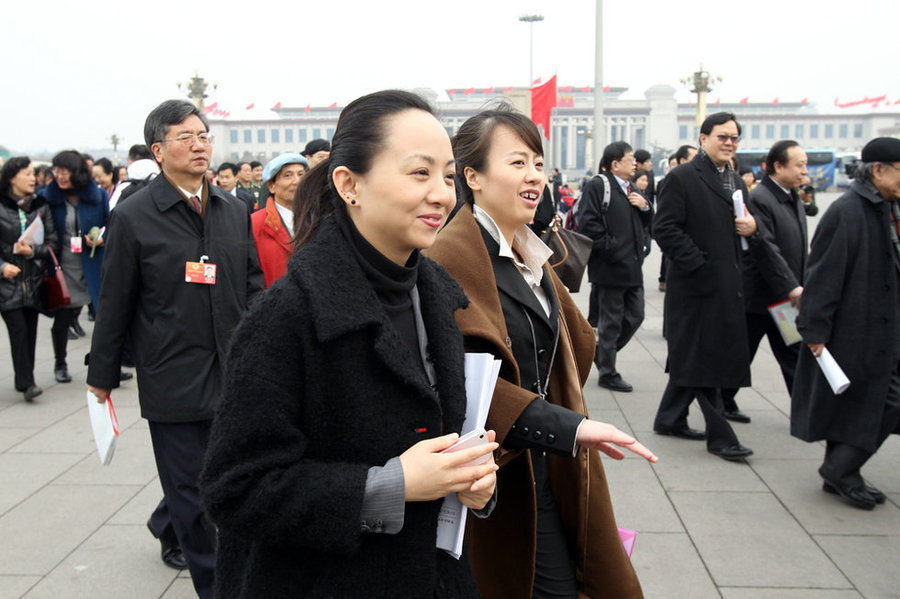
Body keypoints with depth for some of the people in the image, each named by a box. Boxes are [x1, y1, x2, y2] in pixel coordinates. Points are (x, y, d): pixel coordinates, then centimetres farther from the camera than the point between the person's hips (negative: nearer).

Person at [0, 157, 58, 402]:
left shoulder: (41, 207, 8)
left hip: (34, 280, 3)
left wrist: (32, 250, -11)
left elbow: (52, 242, 6)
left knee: (30, 330, 5)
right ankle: (26, 383, -6)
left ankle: (25, 379, 17)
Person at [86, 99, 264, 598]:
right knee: (189, 486, 5)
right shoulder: (134, 217, -6)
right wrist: (102, 377, 3)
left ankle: (167, 527, 48)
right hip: (171, 377, -4)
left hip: (231, 371, 5)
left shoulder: (234, 210, 7)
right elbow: (114, 304, -2)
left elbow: (253, 285, 13)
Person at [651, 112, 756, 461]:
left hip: (727, 285, 8)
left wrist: (752, 226, 2)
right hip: (696, 284, -8)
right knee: (702, 357, -2)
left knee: (692, 357, 14)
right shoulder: (682, 178, -7)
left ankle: (670, 419, 27)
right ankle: (719, 435, 5)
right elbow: (665, 229, -15)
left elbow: (739, 226, 26)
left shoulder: (735, 181, 18)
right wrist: (699, 264, -18)